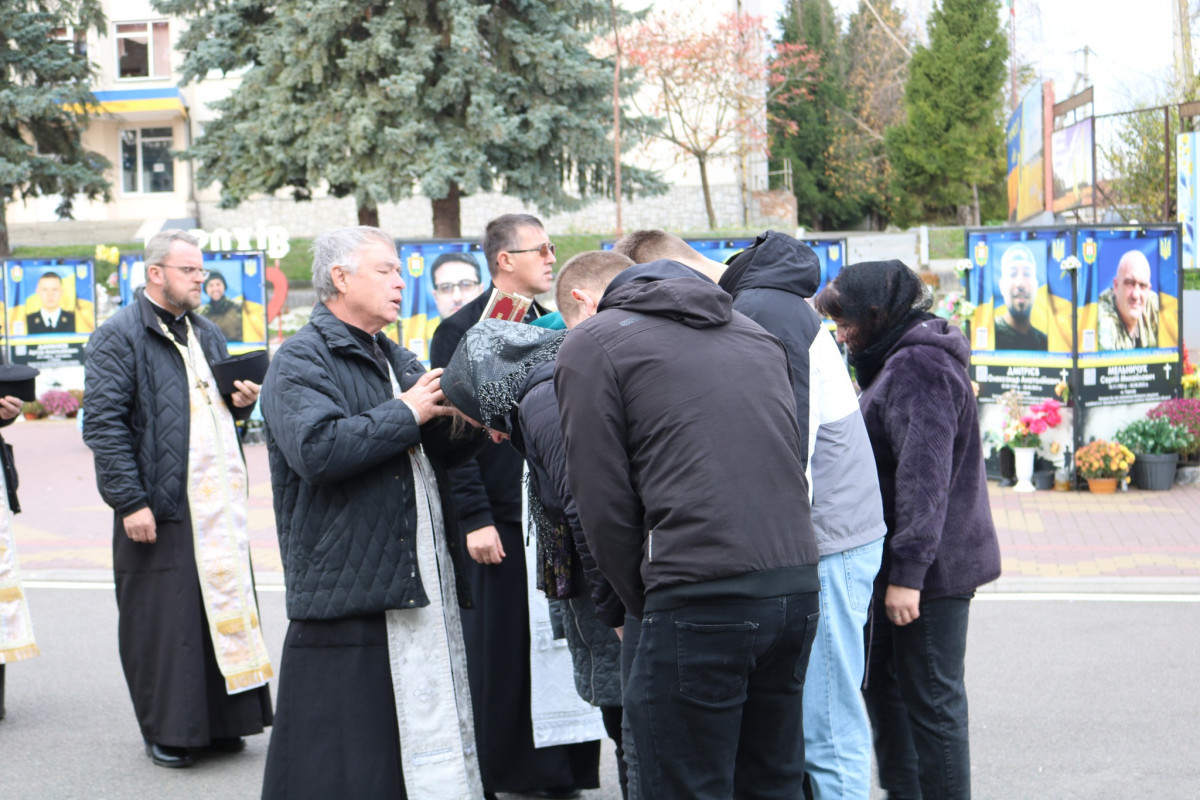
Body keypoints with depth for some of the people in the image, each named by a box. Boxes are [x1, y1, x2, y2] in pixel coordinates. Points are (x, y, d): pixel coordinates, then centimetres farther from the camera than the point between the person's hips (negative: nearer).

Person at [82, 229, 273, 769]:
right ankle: (165, 730, 12)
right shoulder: (119, 336, -6)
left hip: (219, 502, 7)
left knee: (225, 607, 8)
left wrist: (242, 401, 5)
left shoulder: (206, 335, 18)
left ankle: (220, 723, 19)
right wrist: (129, 501, -18)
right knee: (161, 619, -1)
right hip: (159, 506, -7)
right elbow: (103, 423, -12)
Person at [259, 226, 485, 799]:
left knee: (428, 731, 11)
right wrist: (407, 413, -15)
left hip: (421, 589, 8)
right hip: (346, 595, -8)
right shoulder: (301, 361, -7)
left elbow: (442, 448, 24)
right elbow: (316, 448, -25)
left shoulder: (396, 360, 21)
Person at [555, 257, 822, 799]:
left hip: (702, 598, -7)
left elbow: (604, 500, -1)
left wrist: (642, 603, 11)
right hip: (799, 585, 7)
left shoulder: (592, 344, 5)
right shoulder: (756, 334, 23)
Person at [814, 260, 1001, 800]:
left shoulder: (917, 365, -17)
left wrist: (907, 572, -25)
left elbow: (923, 475, -24)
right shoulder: (899, 360, 17)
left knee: (931, 700, -4)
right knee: (884, 686, 18)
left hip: (930, 569, -11)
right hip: (901, 563, 11)